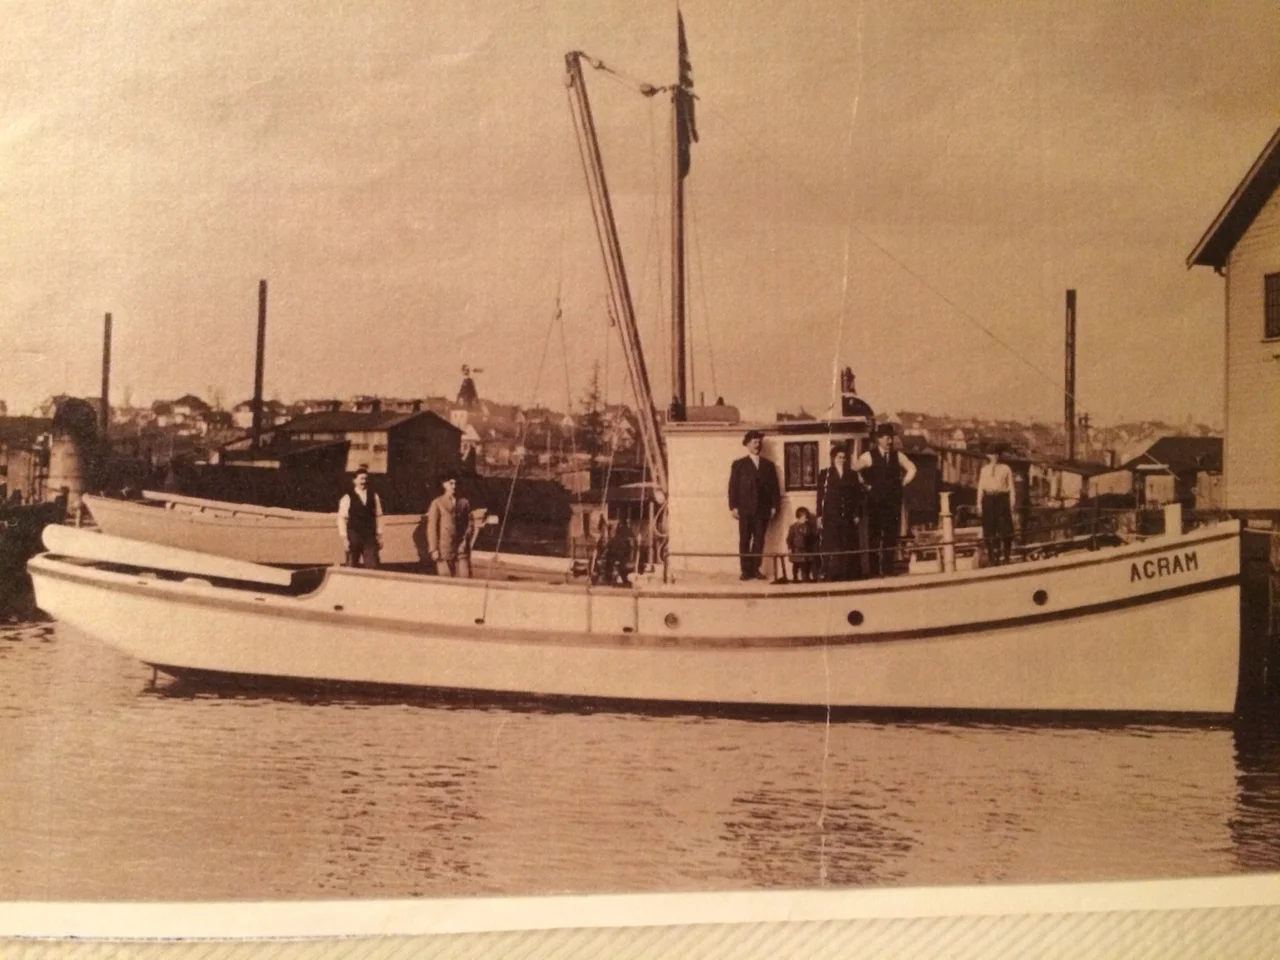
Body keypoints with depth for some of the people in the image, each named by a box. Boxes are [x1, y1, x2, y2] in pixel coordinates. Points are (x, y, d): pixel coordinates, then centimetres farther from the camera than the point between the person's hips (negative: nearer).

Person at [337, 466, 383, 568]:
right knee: (352, 567, 4)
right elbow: (342, 518, -5)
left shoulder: (373, 497, 6)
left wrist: (379, 535, 6)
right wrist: (344, 538, -10)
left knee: (372, 567, -5)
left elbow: (378, 516, 9)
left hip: (370, 536, 2)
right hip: (353, 537, -2)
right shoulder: (347, 498, -3)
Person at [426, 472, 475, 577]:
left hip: (461, 547, 3)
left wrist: (466, 539, -3)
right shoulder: (437, 503, 1)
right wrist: (433, 549, -6)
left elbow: (469, 523, 12)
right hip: (444, 548, -3)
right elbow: (432, 527, -1)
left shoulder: (464, 503, 10)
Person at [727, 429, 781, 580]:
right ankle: (746, 571, -1)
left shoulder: (769, 465, 14)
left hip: (763, 509, 2)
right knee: (744, 540, -3)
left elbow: (774, 487, 11)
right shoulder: (739, 464, 8)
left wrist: (774, 506, 2)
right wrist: (733, 507, -5)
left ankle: (755, 570, 4)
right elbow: (733, 487, 3)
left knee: (759, 540, 0)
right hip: (745, 509, -2)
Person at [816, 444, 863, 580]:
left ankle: (848, 573, 2)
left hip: (848, 516, 2)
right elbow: (820, 495, 3)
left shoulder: (852, 475, 11)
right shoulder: (825, 474, 6)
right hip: (830, 515, -2)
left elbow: (858, 496, 9)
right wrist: (819, 515, -4)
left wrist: (857, 514, 1)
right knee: (831, 546, -7)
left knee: (848, 546, 0)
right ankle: (830, 574, -7)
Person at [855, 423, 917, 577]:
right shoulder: (869, 456, -2)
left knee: (891, 535, 1)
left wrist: (903, 483, 7)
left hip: (893, 501, 3)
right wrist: (866, 485, 2)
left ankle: (888, 569, 6)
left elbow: (911, 469, 17)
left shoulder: (897, 456, 8)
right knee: (875, 536, -1)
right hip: (875, 501, -3)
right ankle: (875, 570, 4)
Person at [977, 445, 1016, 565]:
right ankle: (992, 557, 11)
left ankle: (1005, 557, 6)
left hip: (1002, 498, -2)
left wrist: (1012, 503, -3)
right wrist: (979, 504, 3)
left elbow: (1011, 487, 4)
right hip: (988, 499, 2)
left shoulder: (1005, 468, 6)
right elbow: (980, 487, 10)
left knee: (1005, 529, -4)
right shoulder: (984, 469, 12)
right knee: (989, 530, 4)